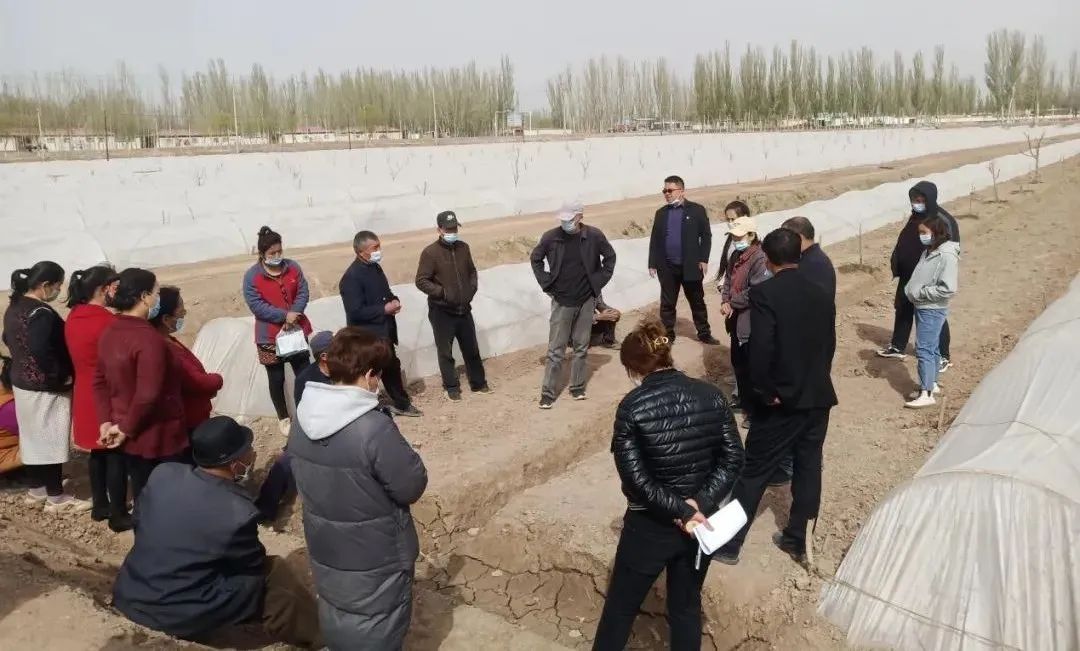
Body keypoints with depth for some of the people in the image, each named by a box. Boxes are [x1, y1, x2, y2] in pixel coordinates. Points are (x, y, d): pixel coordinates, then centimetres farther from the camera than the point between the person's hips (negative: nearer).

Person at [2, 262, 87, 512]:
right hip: (46, 389, -9)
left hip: (21, 382, 9)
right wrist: (62, 377, -19)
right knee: (51, 441, 1)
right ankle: (56, 498, 10)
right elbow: (42, 352, -32)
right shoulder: (42, 313, -24)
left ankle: (37, 490, 31)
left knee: (33, 437, 18)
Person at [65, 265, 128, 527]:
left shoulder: (73, 317, 4)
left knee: (98, 452, 19)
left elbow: (82, 354, 11)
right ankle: (118, 515, 11)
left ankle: (100, 506, 31)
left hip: (85, 395, 8)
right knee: (117, 456, 3)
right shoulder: (107, 320, -21)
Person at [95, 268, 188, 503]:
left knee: (142, 498, 19)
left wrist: (106, 421, 7)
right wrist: (126, 428, -14)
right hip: (160, 437, -8)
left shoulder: (109, 333, 5)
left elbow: (100, 381, 11)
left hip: (132, 437, 8)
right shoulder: (149, 339, -24)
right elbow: (147, 396, -28)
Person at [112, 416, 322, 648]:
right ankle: (318, 633, 20)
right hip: (181, 618, -7)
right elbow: (255, 566, -6)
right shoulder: (239, 513, -24)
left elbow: (138, 520, 10)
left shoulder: (163, 473, -8)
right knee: (274, 571, 3)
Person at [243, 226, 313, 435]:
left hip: (297, 330, 3)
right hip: (270, 336, -3)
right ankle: (283, 418, 23)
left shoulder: (293, 267, -1)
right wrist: (284, 316, -22)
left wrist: (294, 314, -18)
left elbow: (303, 293, -1)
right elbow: (256, 305, -17)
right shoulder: (252, 276, -12)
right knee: (277, 379, 8)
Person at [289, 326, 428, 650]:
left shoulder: (302, 420, -6)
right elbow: (412, 487, -21)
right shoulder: (374, 428, -30)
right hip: (375, 562, -6)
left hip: (326, 554, 7)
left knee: (337, 623, 27)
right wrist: (405, 455, -3)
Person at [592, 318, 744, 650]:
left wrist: (681, 512, -14)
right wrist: (700, 504, -12)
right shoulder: (711, 395, -7)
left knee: (621, 606, 17)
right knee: (686, 606, 23)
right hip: (701, 520, 4)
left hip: (650, 526, -3)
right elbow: (733, 458, -7)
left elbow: (635, 477, -20)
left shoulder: (632, 407, -18)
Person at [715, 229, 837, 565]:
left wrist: (765, 393, -11)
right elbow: (829, 345, 10)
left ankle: (728, 543, 12)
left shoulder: (764, 293, -15)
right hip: (818, 397, 6)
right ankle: (798, 539, 27)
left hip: (781, 401, -6)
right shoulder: (821, 294, 6)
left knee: (753, 472, 3)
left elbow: (761, 349, -22)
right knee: (808, 468, 15)